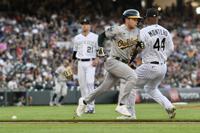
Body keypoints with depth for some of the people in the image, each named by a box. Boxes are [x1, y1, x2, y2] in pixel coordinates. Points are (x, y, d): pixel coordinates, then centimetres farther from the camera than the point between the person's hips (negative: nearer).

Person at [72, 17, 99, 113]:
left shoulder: (95, 37, 2)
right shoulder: (77, 38, 13)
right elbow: (75, 52, 17)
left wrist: (97, 59, -12)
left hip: (91, 63, -4)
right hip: (80, 63, 4)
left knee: (90, 83, -17)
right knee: (82, 85, 2)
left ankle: (91, 106, -18)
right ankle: (85, 106, 8)